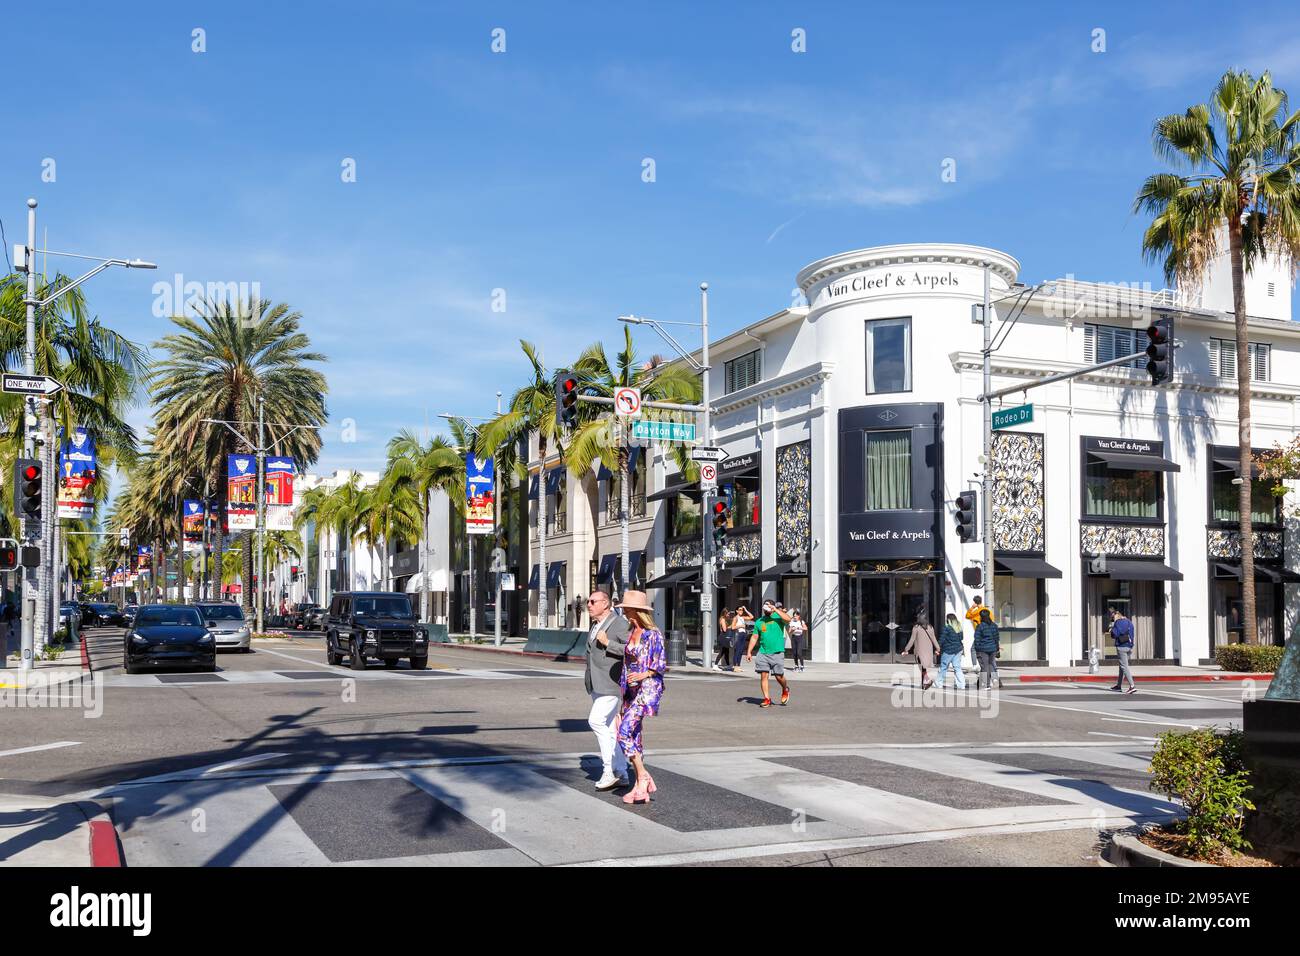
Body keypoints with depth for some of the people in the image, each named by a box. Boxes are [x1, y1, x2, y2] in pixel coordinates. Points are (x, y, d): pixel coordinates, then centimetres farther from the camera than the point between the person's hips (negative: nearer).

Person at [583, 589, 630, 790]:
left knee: (596, 720, -18)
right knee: (609, 728, 9)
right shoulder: (595, 625, 17)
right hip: (597, 685, 9)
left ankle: (610, 769, -9)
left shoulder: (620, 624, -11)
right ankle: (621, 775, 14)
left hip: (611, 683, -9)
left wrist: (607, 643, -20)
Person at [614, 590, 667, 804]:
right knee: (634, 736, 7)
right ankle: (641, 788, 12)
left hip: (647, 688, -8)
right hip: (631, 689, 8)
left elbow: (660, 665, -12)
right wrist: (624, 687, 19)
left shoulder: (654, 634, -11)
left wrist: (642, 675, -26)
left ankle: (643, 776, -7)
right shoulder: (631, 632, 12)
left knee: (624, 731, -18)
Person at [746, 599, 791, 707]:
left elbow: (788, 619, -20)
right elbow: (754, 637, 16)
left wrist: (776, 610, -20)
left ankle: (785, 689, 32)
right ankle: (767, 699, 2)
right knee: (763, 675, -4)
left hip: (777, 653, -3)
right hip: (763, 653, 3)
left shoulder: (778, 617, 2)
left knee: (779, 676, 1)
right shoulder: (759, 622, 13)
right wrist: (749, 652, 10)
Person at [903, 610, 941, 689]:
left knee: (923, 667, -1)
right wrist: (937, 648, 17)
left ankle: (928, 680, -19)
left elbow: (912, 640, -6)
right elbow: (934, 639, 4)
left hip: (920, 650, -4)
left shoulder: (916, 628, -9)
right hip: (929, 650, 4)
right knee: (925, 667, 13)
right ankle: (924, 683, 15)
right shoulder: (930, 628, 1)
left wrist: (906, 650, 3)